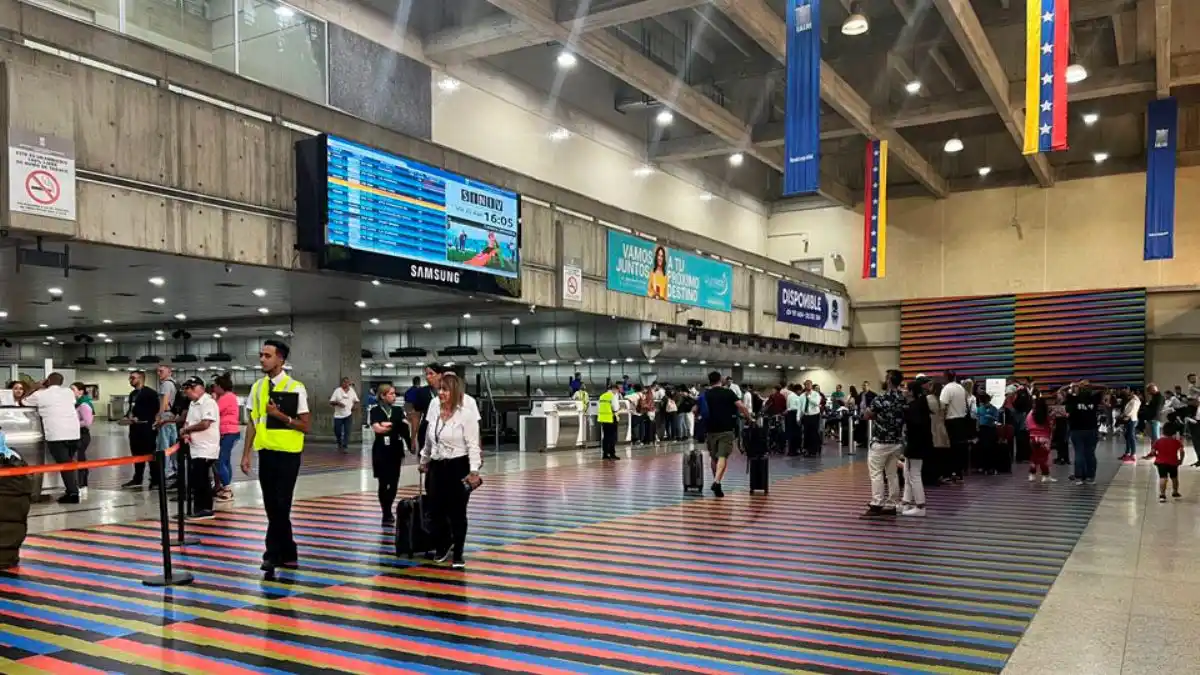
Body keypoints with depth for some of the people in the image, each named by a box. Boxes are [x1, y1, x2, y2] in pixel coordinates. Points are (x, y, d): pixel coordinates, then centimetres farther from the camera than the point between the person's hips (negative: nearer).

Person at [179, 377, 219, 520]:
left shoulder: (208, 402, -14)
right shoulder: (193, 404, 17)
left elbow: (205, 424, -23)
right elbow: (188, 422, 18)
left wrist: (186, 430, -10)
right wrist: (186, 433, -4)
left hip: (205, 450, -9)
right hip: (196, 449, 9)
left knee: (200, 481, -7)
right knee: (197, 480, 11)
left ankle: (204, 509, 1)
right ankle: (201, 509, 16)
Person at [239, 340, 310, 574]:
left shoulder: (295, 388, -9)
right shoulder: (257, 388, 7)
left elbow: (305, 426, -9)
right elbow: (253, 423, 11)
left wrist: (280, 415, -20)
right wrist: (246, 454, 7)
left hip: (287, 454, -6)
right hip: (265, 453, 6)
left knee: (280, 507, -4)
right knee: (272, 507, 9)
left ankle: (273, 554, 7)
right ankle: (288, 555, 19)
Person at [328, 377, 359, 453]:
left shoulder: (352, 391, 6)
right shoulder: (337, 391, -2)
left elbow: (356, 401, 16)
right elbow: (331, 402, -4)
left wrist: (355, 406, -5)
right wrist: (337, 403, -24)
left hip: (348, 414, 1)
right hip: (338, 415, -1)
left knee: (347, 431, -5)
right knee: (337, 431, 4)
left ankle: (345, 446, 0)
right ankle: (339, 444, 31)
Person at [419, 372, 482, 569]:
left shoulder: (466, 413, -13)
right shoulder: (434, 407, 5)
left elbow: (473, 444, -14)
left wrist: (474, 470, -21)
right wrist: (424, 460, 26)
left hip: (458, 466, -5)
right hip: (437, 466, 5)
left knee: (457, 512, 4)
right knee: (435, 510, 7)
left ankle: (458, 555, 19)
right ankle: (443, 546, 32)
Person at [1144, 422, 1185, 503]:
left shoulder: (1158, 441, -2)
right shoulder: (1176, 442, -1)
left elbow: (1152, 452, -7)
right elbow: (1182, 451, -12)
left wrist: (1147, 457, 8)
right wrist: (1181, 460, 0)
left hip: (1161, 462, -1)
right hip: (1173, 463, 1)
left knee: (1163, 478, -9)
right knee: (1174, 478, 22)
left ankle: (1162, 495, -21)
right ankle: (1175, 493, 38)